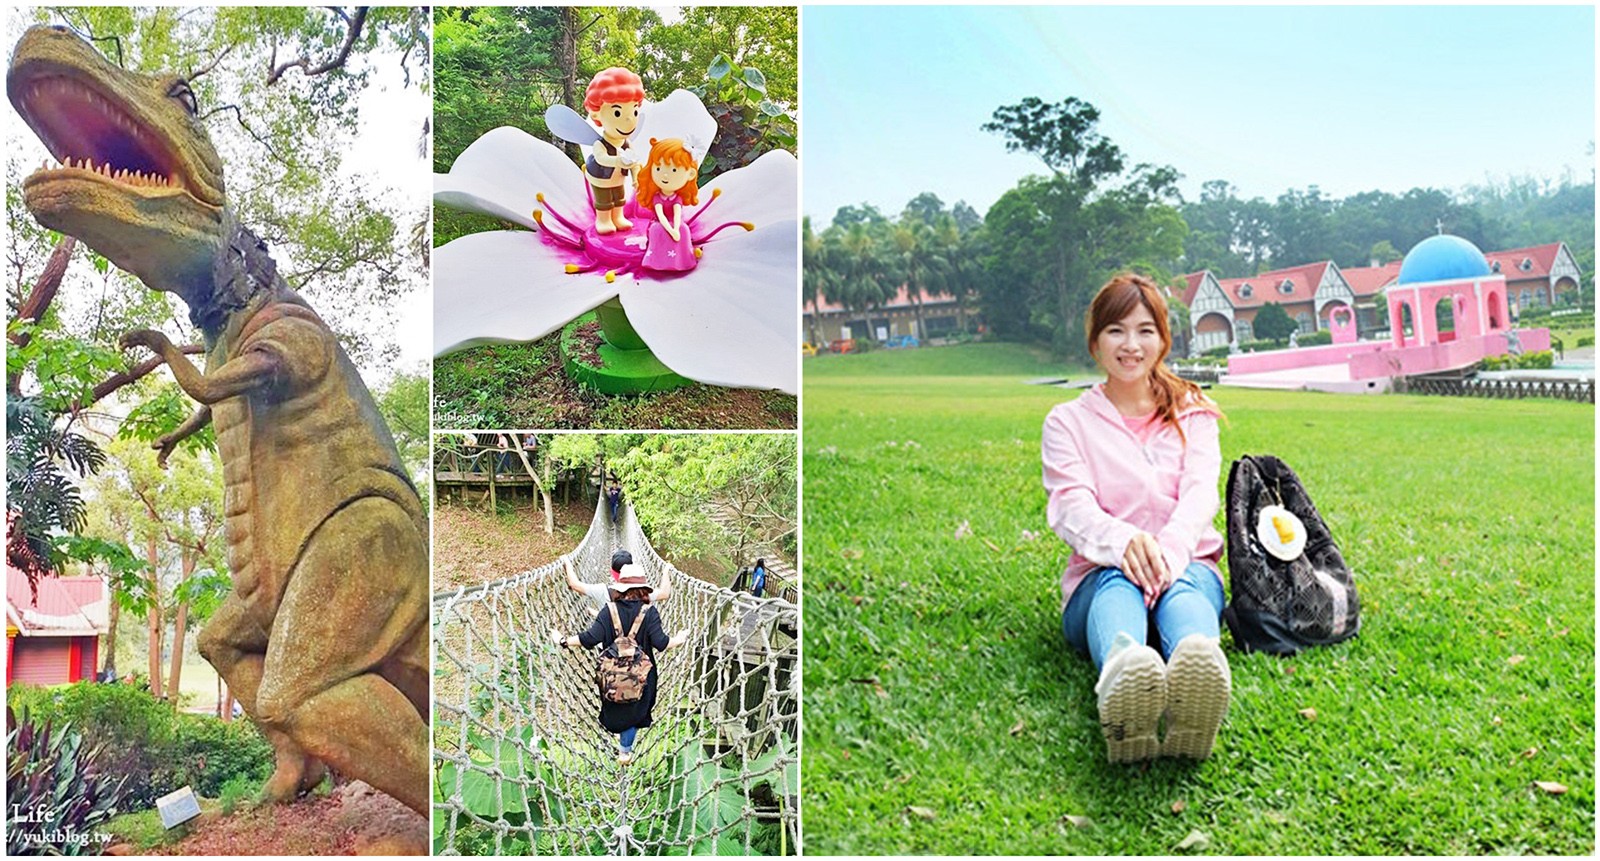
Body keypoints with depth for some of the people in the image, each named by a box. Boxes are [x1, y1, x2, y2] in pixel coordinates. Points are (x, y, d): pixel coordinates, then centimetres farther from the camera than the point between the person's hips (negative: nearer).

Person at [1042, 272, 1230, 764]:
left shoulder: (1192, 413, 17)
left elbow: (1200, 494, -2)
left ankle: (1196, 680, -72)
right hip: (1099, 578, -1)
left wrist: (1167, 549, -26)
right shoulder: (1068, 422, 12)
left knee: (1183, 587, -36)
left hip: (1187, 567, 2)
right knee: (1119, 581, -38)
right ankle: (1121, 681, -74)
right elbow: (1071, 507, -6)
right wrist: (1123, 542, -31)